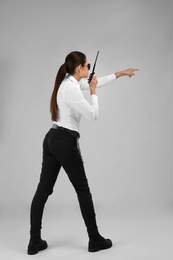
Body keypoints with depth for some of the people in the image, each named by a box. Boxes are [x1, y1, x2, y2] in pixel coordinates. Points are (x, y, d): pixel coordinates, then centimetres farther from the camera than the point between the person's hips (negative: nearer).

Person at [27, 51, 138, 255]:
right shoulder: (71, 89, -19)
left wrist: (121, 73, 30)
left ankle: (35, 242, 12)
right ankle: (95, 240, 18)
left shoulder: (68, 82, 11)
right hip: (65, 142, -9)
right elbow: (93, 115, -17)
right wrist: (93, 92, -2)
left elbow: (96, 82, 25)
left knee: (43, 190, 7)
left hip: (51, 139, 9)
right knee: (83, 190, 5)